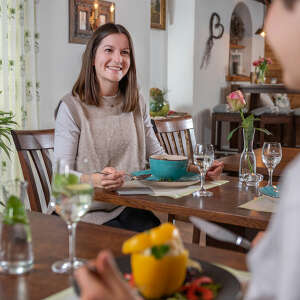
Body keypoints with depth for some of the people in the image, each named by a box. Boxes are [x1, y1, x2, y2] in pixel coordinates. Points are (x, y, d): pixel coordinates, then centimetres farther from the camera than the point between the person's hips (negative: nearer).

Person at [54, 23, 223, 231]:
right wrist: (95, 180, -32)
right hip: (89, 210, -4)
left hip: (129, 206, 5)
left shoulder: (137, 104, 10)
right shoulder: (72, 107, -8)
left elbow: (157, 154, 16)